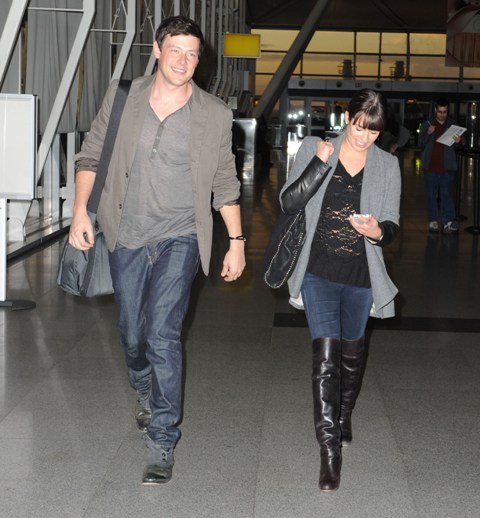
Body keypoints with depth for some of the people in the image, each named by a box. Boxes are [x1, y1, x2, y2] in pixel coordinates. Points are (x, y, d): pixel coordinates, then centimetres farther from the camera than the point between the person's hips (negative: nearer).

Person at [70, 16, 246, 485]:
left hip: (179, 239, -2)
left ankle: (162, 442, -5)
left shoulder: (214, 115, -3)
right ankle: (145, 391, 48)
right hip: (127, 237, 3)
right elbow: (90, 155, 6)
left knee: (162, 335, -15)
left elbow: (225, 184, 5)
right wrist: (80, 209, -4)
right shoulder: (122, 97, -1)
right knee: (132, 335, 14)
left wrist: (236, 241, 3)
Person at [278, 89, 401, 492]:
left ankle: (344, 417, 44)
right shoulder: (315, 149, -2)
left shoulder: (387, 166, 2)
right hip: (320, 272, -2)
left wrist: (378, 231, -20)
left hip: (361, 277, 2)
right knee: (325, 356, -12)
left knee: (352, 353, 18)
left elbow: (392, 224, 4)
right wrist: (319, 164, -21)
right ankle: (330, 450, -8)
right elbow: (289, 204, -9)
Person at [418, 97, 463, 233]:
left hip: (447, 166, 0)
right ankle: (433, 221, 10)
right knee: (432, 195, 4)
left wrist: (458, 142, -15)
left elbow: (457, 147, 10)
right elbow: (420, 143, 2)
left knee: (447, 194, -5)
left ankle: (448, 221, -6)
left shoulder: (452, 124, 7)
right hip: (431, 165, 0)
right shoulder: (427, 124, 5)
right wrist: (428, 133, -16)